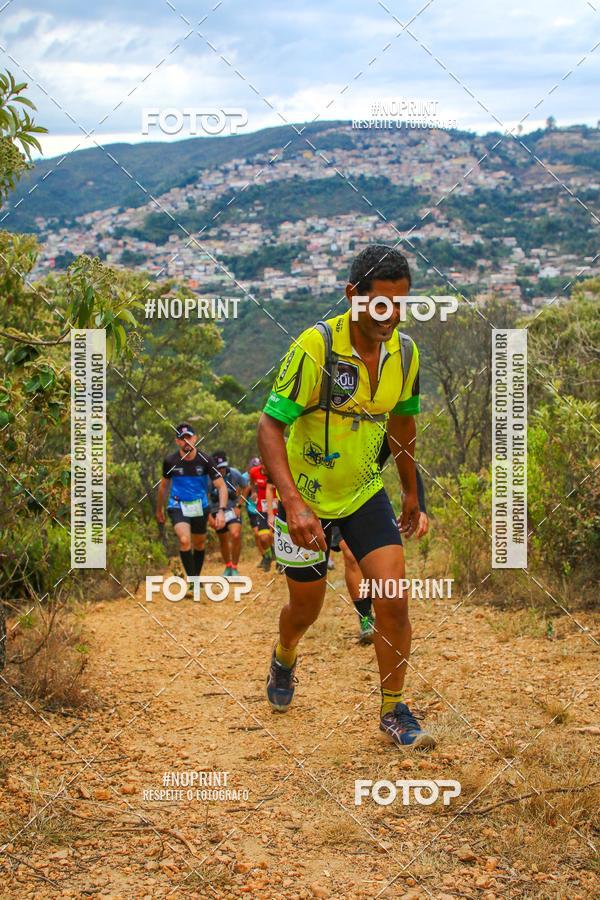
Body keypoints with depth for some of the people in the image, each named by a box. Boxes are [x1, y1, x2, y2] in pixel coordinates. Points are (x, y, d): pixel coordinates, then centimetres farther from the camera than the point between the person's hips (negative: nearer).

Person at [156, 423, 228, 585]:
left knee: (199, 545, 15)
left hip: (200, 507, 2)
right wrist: (159, 509, 16)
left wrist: (221, 510, -26)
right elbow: (164, 485, 7)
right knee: (185, 541, -25)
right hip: (178, 507, -2)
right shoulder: (170, 461, -11)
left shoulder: (205, 460, -14)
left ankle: (197, 578, 38)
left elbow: (221, 486, -12)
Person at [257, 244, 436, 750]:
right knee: (306, 610, 13)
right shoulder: (316, 347, -25)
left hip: (366, 493, 3)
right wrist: (293, 503, -35)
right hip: (306, 500, -3)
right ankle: (284, 660, 48)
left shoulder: (405, 352, -7)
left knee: (394, 600, -10)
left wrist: (411, 492, 19)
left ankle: (394, 712, 9)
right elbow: (270, 426, -24)